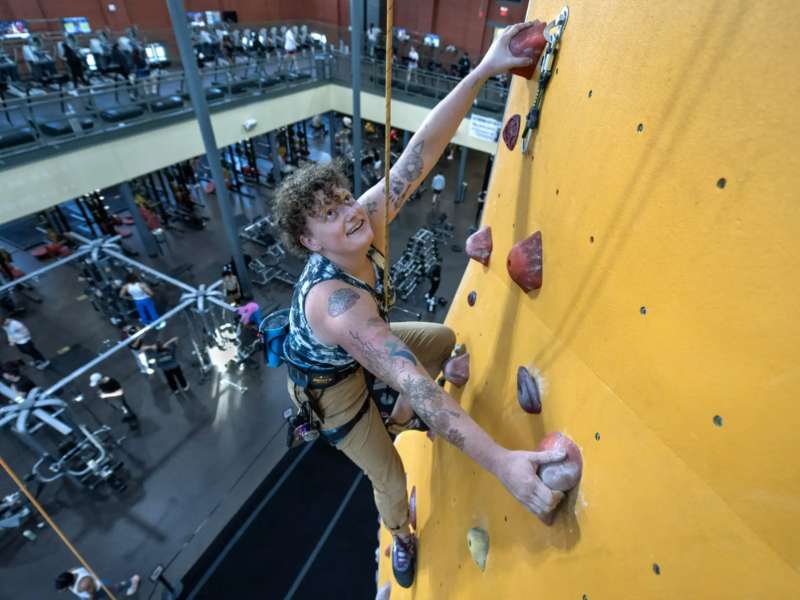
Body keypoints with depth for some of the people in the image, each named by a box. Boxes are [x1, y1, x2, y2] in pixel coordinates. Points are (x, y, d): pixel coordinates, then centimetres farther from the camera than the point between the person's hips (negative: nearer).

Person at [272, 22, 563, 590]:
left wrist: (483, 70, -34)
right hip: (328, 383, -6)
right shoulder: (336, 303, -44)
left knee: (445, 338, 17)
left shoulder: (370, 217, -25)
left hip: (361, 345, 7)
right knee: (390, 480, 8)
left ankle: (399, 420, 37)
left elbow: (422, 150, -27)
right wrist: (502, 461, -55)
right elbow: (413, 382, -53)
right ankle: (401, 535, 47)